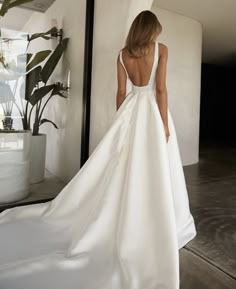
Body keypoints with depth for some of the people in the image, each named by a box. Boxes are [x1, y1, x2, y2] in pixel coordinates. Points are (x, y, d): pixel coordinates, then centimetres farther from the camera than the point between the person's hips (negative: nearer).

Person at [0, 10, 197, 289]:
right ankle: (149, 224, 12)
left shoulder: (123, 54, 9)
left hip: (130, 110, 4)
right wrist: (165, 123, -8)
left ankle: (122, 218, 18)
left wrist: (120, 122, 12)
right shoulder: (160, 49, -2)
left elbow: (121, 92, 7)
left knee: (124, 167, 10)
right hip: (152, 111, -4)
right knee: (152, 171, 2)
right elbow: (160, 89, -10)